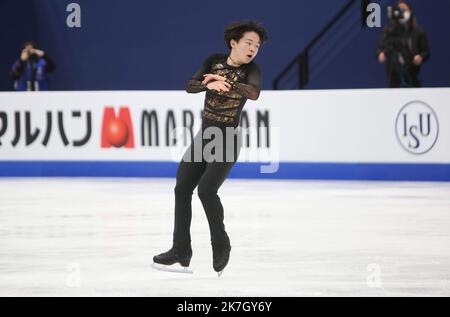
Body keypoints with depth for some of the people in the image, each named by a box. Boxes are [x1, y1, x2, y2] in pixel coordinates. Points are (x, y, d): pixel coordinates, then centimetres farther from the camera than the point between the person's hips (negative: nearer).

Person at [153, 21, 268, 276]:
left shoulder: (251, 69, -7)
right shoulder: (214, 61, 4)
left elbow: (254, 93, -28)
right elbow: (190, 86, -7)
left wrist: (224, 82, -28)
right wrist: (210, 84, -26)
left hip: (228, 140, -5)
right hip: (205, 135, 5)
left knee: (206, 190, -20)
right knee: (182, 188, 4)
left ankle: (221, 246, 0)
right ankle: (181, 251, 15)